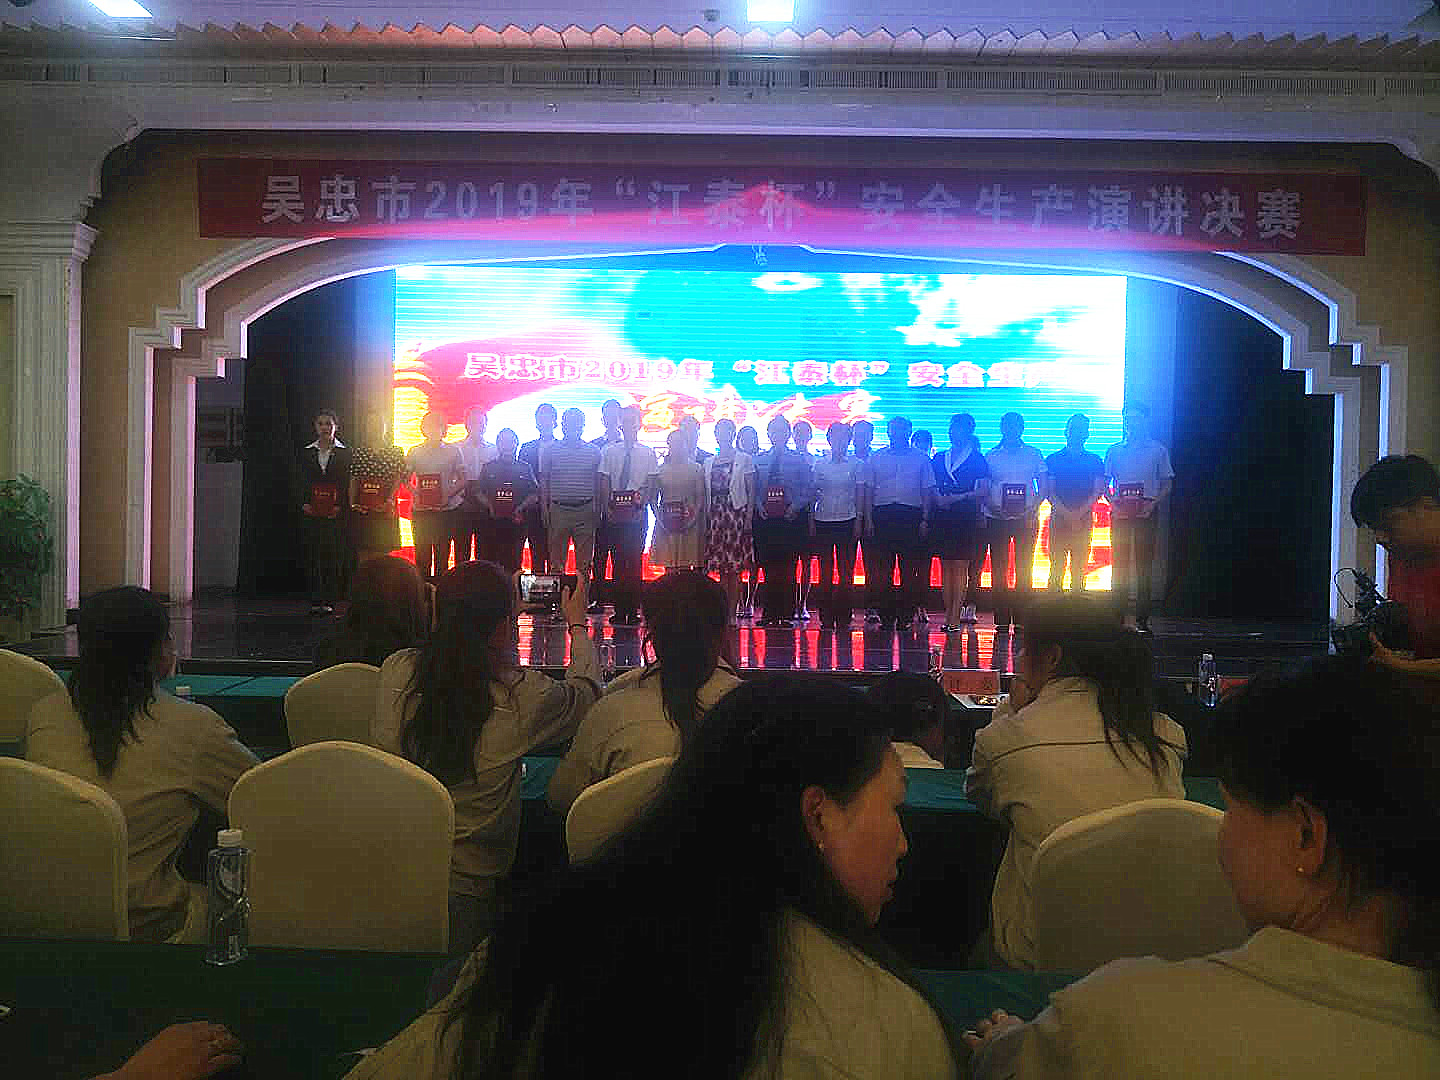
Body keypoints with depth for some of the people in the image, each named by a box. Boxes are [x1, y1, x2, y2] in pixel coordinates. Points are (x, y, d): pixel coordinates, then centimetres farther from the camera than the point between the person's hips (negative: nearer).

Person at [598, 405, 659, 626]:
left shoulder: (648, 453, 6)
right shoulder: (609, 451, 8)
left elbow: (650, 484, 2)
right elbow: (604, 483, 6)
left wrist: (641, 507, -10)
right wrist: (606, 508, -4)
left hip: (637, 511, -1)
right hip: (614, 511, 1)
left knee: (635, 559, -3)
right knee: (618, 559, 3)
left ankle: (633, 611, 1)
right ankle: (619, 610, 8)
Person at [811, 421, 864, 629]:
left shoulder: (855, 464, 5)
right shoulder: (820, 464, 8)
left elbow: (860, 494, 5)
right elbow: (813, 494, 8)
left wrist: (858, 521, -2)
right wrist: (811, 521, 2)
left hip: (847, 520, -1)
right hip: (823, 520, 1)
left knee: (846, 571, -2)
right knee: (825, 571, 3)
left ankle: (843, 618, 3)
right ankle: (826, 618, 7)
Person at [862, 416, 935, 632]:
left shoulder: (921, 459, 10)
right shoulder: (876, 459, 13)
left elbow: (927, 491, 9)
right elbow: (869, 490, 11)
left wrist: (925, 520, -1)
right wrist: (869, 519, 2)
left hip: (911, 516, -1)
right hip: (883, 514, 1)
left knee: (909, 569, -2)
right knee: (882, 567, -1)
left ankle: (905, 618, 3)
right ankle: (886, 617, 4)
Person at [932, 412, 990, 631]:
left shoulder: (977, 459, 3)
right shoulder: (939, 458, 16)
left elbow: (983, 492, -5)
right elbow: (932, 487, 15)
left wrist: (956, 498, -13)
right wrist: (938, 498, -6)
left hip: (966, 517, -4)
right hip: (943, 518, 4)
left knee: (960, 567, -7)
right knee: (946, 566, 3)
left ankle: (955, 617, -8)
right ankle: (949, 616, 6)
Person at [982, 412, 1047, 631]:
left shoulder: (1034, 454, 8)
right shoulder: (991, 456, 8)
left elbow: (1043, 486, 6)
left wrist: (1033, 510, -9)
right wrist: (991, 506, -11)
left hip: (1026, 519, 0)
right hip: (997, 518, 1)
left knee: (1024, 568, -1)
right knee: (998, 568, -1)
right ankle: (1001, 618, 3)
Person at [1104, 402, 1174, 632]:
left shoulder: (1157, 450, 6)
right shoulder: (1115, 451, 11)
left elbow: (1167, 483, 7)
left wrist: (1153, 503, -8)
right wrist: (1113, 501, -5)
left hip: (1146, 512, -1)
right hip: (1120, 514, 1)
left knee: (1144, 565, -2)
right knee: (1119, 563, 0)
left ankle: (1142, 619, 0)